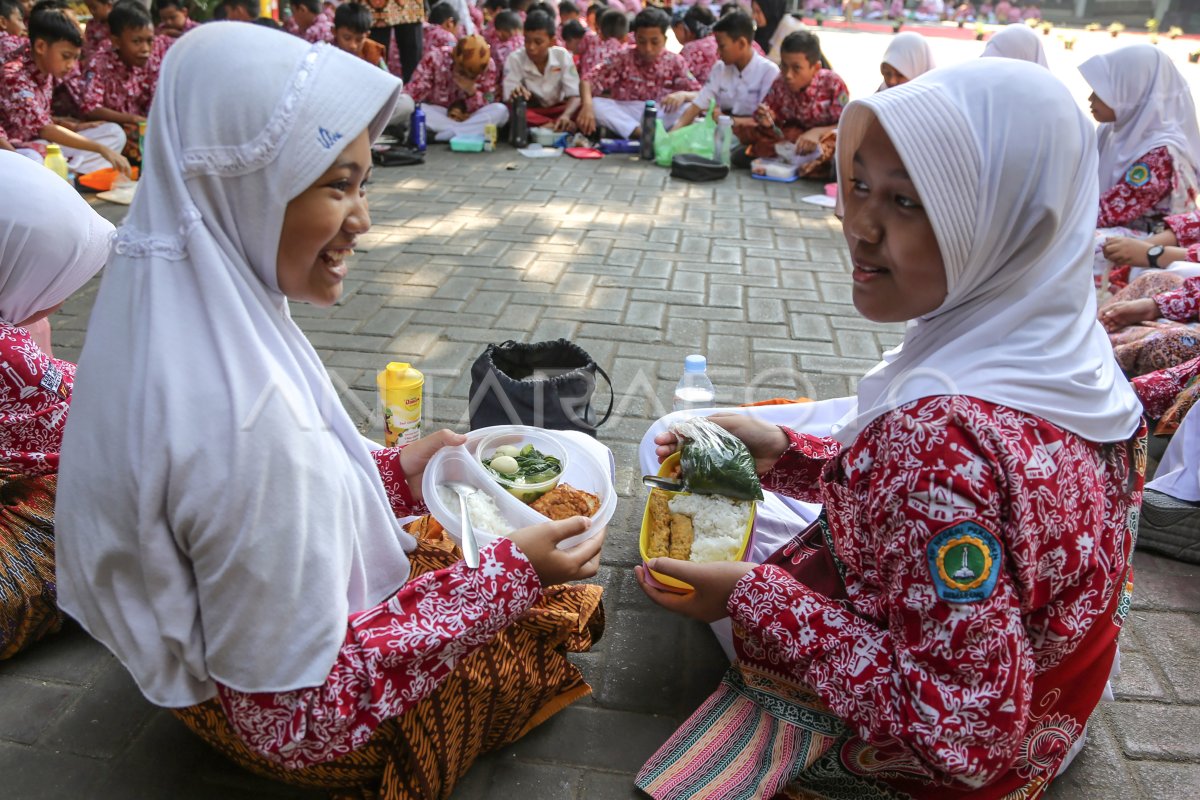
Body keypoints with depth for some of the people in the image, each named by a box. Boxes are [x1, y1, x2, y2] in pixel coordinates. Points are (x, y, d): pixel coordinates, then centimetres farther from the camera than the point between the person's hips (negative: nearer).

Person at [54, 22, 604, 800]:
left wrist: (393, 470, 0)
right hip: (297, 723, -8)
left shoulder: (183, 300, -11)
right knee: (569, 605, 8)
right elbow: (306, 699, -29)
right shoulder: (245, 416, -39)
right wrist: (509, 577, -25)